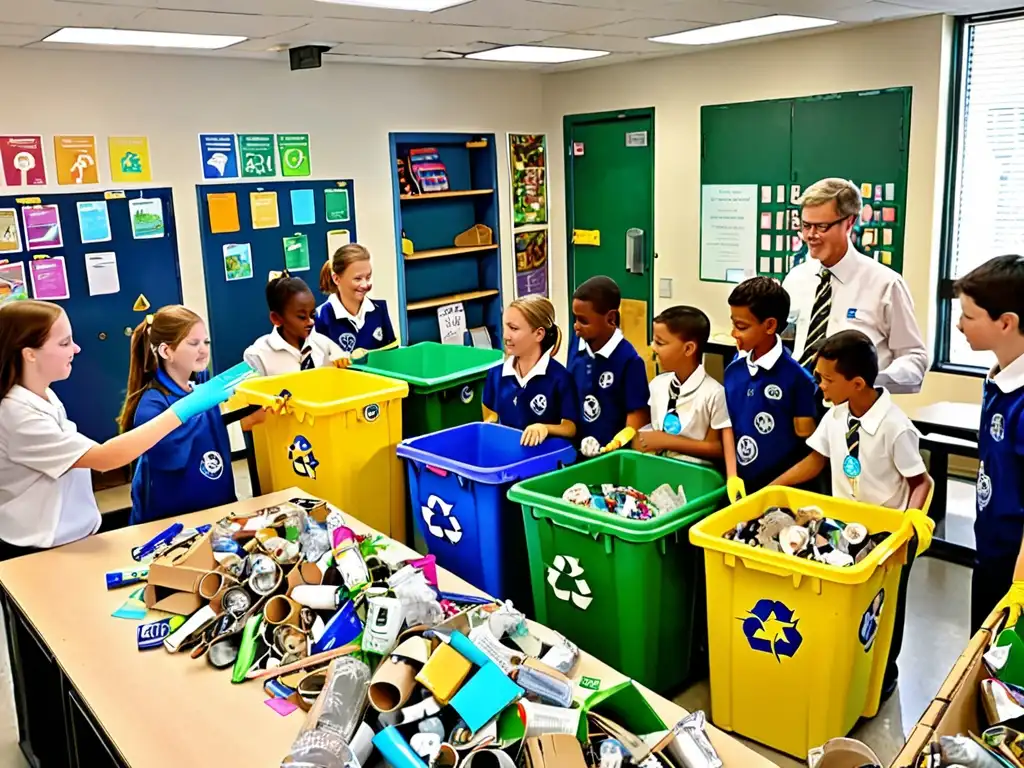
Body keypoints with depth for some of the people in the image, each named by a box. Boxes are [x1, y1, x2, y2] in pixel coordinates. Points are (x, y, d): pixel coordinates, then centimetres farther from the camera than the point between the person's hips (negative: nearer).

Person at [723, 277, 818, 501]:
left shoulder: (797, 378, -14)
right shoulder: (734, 369, 0)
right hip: (740, 485, 4)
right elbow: (728, 426, 3)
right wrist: (732, 477, -5)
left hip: (780, 489, -4)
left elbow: (807, 443, -9)